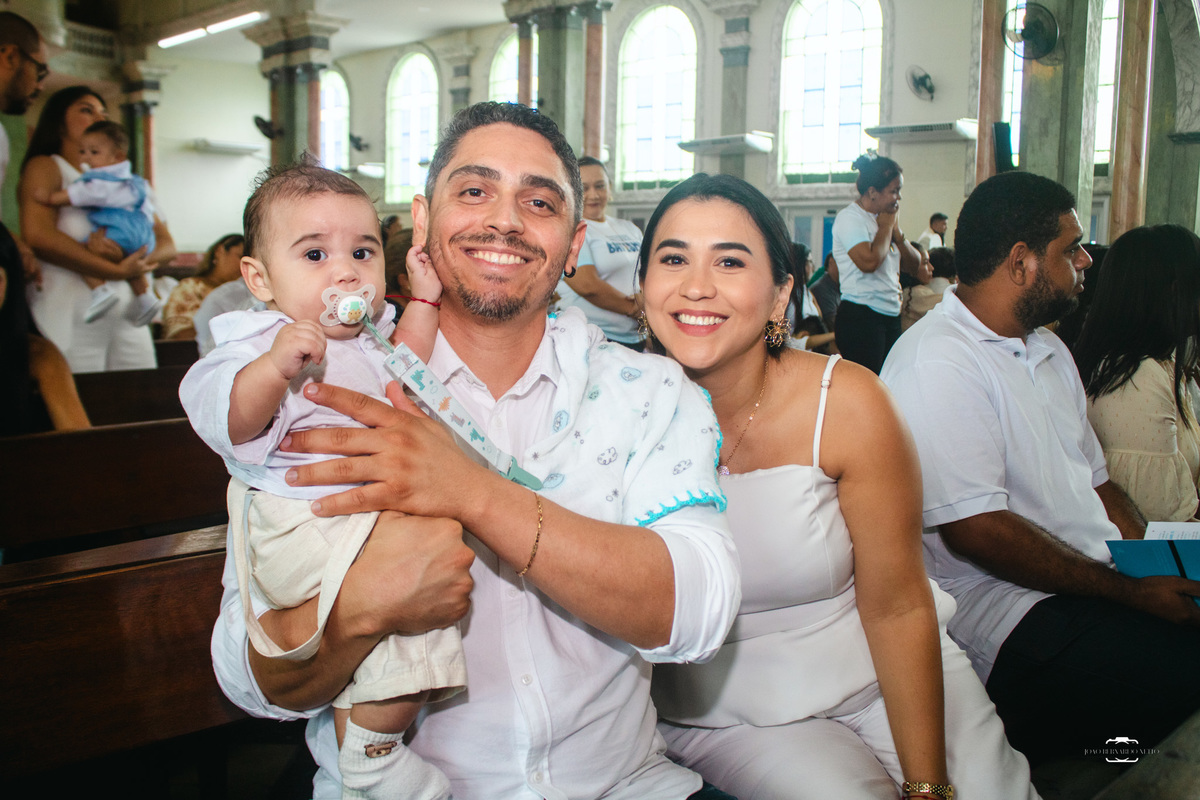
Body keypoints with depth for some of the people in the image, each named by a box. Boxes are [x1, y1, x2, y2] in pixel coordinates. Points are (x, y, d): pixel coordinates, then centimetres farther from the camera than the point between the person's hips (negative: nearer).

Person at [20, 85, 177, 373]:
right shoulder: (45, 167, 7)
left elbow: (167, 244, 13)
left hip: (127, 317, 5)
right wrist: (116, 271, -15)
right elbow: (39, 236, -11)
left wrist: (139, 259, -10)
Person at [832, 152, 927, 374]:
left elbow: (914, 266, 16)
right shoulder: (849, 217, -8)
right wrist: (886, 227, -7)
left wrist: (896, 230, 1)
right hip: (860, 316, -8)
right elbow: (868, 261, -25)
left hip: (891, 316, 8)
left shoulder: (885, 217, 16)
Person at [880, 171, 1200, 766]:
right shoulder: (937, 361, -13)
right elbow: (974, 530, -19)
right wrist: (1131, 592, -13)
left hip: (1098, 588, 10)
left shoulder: (1049, 352, 20)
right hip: (1011, 622, -10)